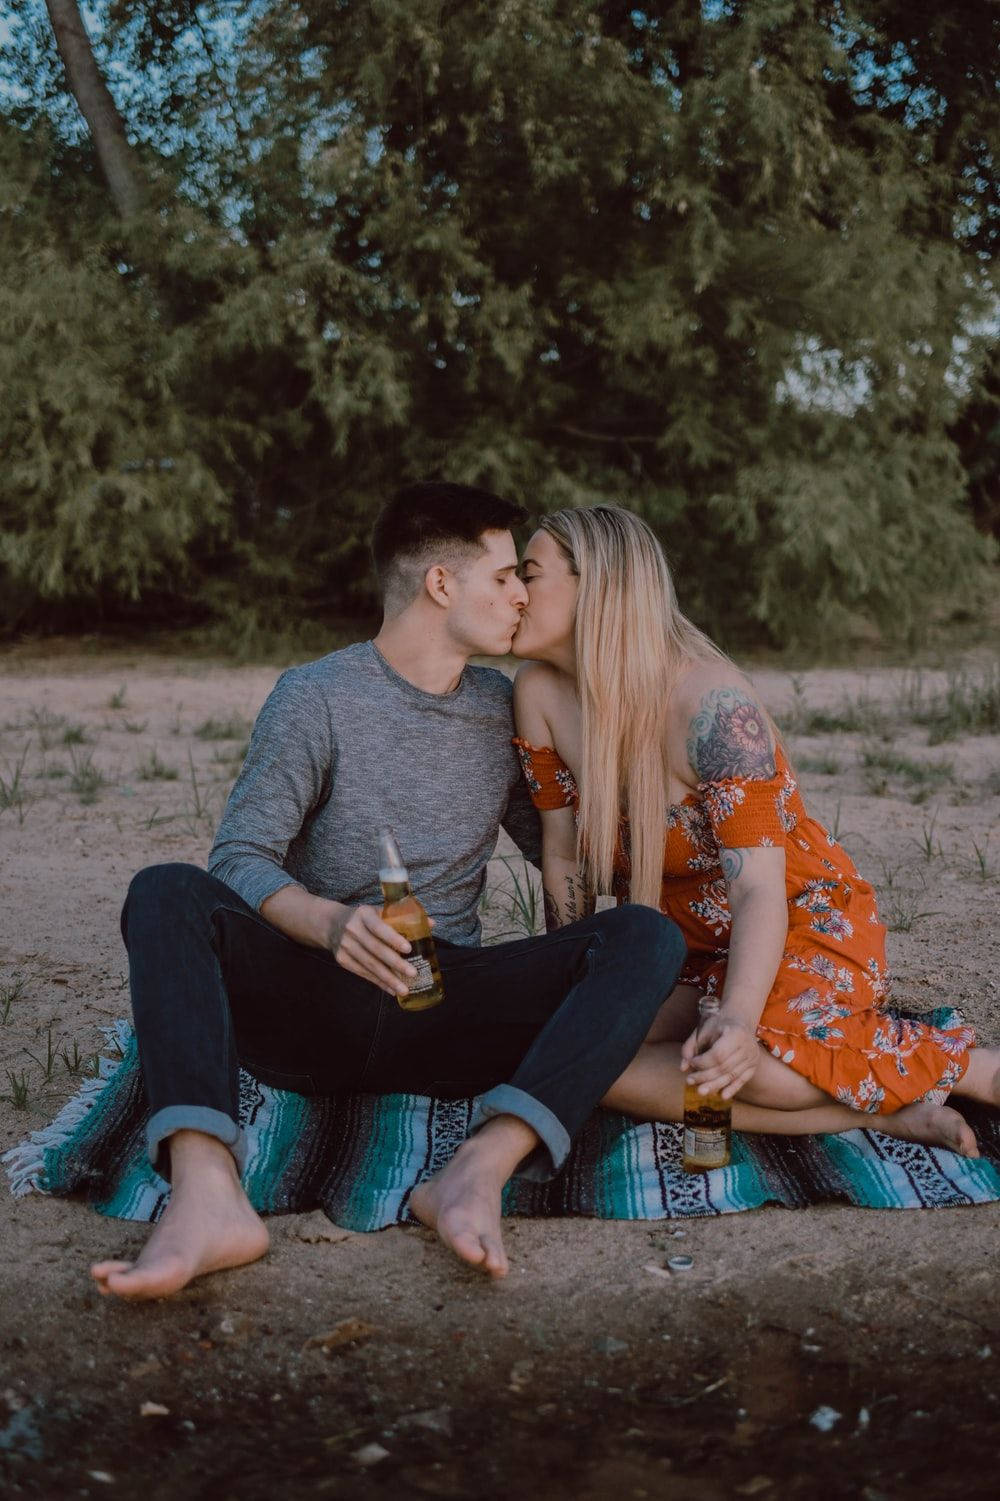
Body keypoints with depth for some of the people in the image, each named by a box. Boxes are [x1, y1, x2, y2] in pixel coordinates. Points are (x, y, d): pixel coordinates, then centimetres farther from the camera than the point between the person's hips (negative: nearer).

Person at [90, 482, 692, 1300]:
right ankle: (206, 1197, -48)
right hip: (311, 1012, -3)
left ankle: (479, 1172, -41)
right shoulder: (317, 697, 1)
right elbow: (240, 859, -8)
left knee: (649, 935, -19)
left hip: (445, 1018, 3)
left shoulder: (504, 710, 15)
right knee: (167, 893, -29)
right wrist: (328, 921, -28)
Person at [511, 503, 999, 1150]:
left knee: (763, 1063, -37)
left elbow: (759, 889, -29)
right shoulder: (541, 692, -7)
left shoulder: (711, 703, -24)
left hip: (802, 921, -6)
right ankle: (878, 1113, -17)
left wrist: (738, 1019, -45)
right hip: (683, 936, 6)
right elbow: (564, 855, 0)